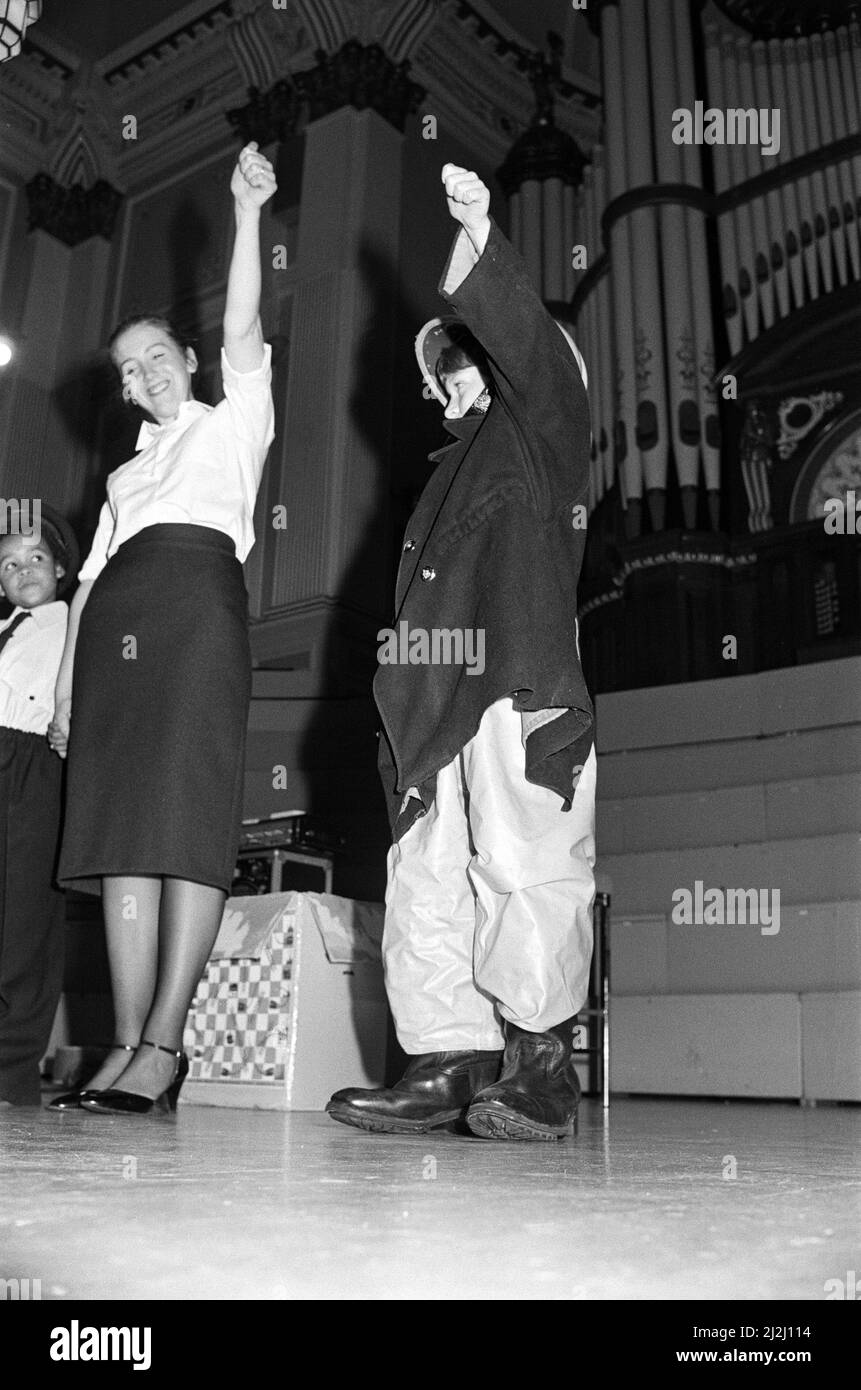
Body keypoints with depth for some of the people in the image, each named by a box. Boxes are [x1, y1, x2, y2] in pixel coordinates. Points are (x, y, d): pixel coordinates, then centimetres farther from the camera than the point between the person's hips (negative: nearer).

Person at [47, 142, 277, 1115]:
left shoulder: (233, 421, 20)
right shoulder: (129, 469, 31)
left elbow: (242, 327, 3)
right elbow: (90, 577, 23)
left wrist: (248, 213, -2)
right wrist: (66, 682, 13)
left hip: (196, 603, -5)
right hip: (116, 624, 6)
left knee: (187, 821, -15)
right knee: (117, 825, -5)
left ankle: (163, 1046, -18)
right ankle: (127, 1045, -6)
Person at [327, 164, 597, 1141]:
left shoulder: (541, 422, 15)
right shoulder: (454, 465, 31)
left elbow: (525, 338, -6)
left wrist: (477, 236, -14)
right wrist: (401, 707, 17)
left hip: (521, 685, -7)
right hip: (436, 706, 8)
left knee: (523, 867, -12)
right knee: (424, 878, 1)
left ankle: (539, 1067, -5)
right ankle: (448, 1063, 3)